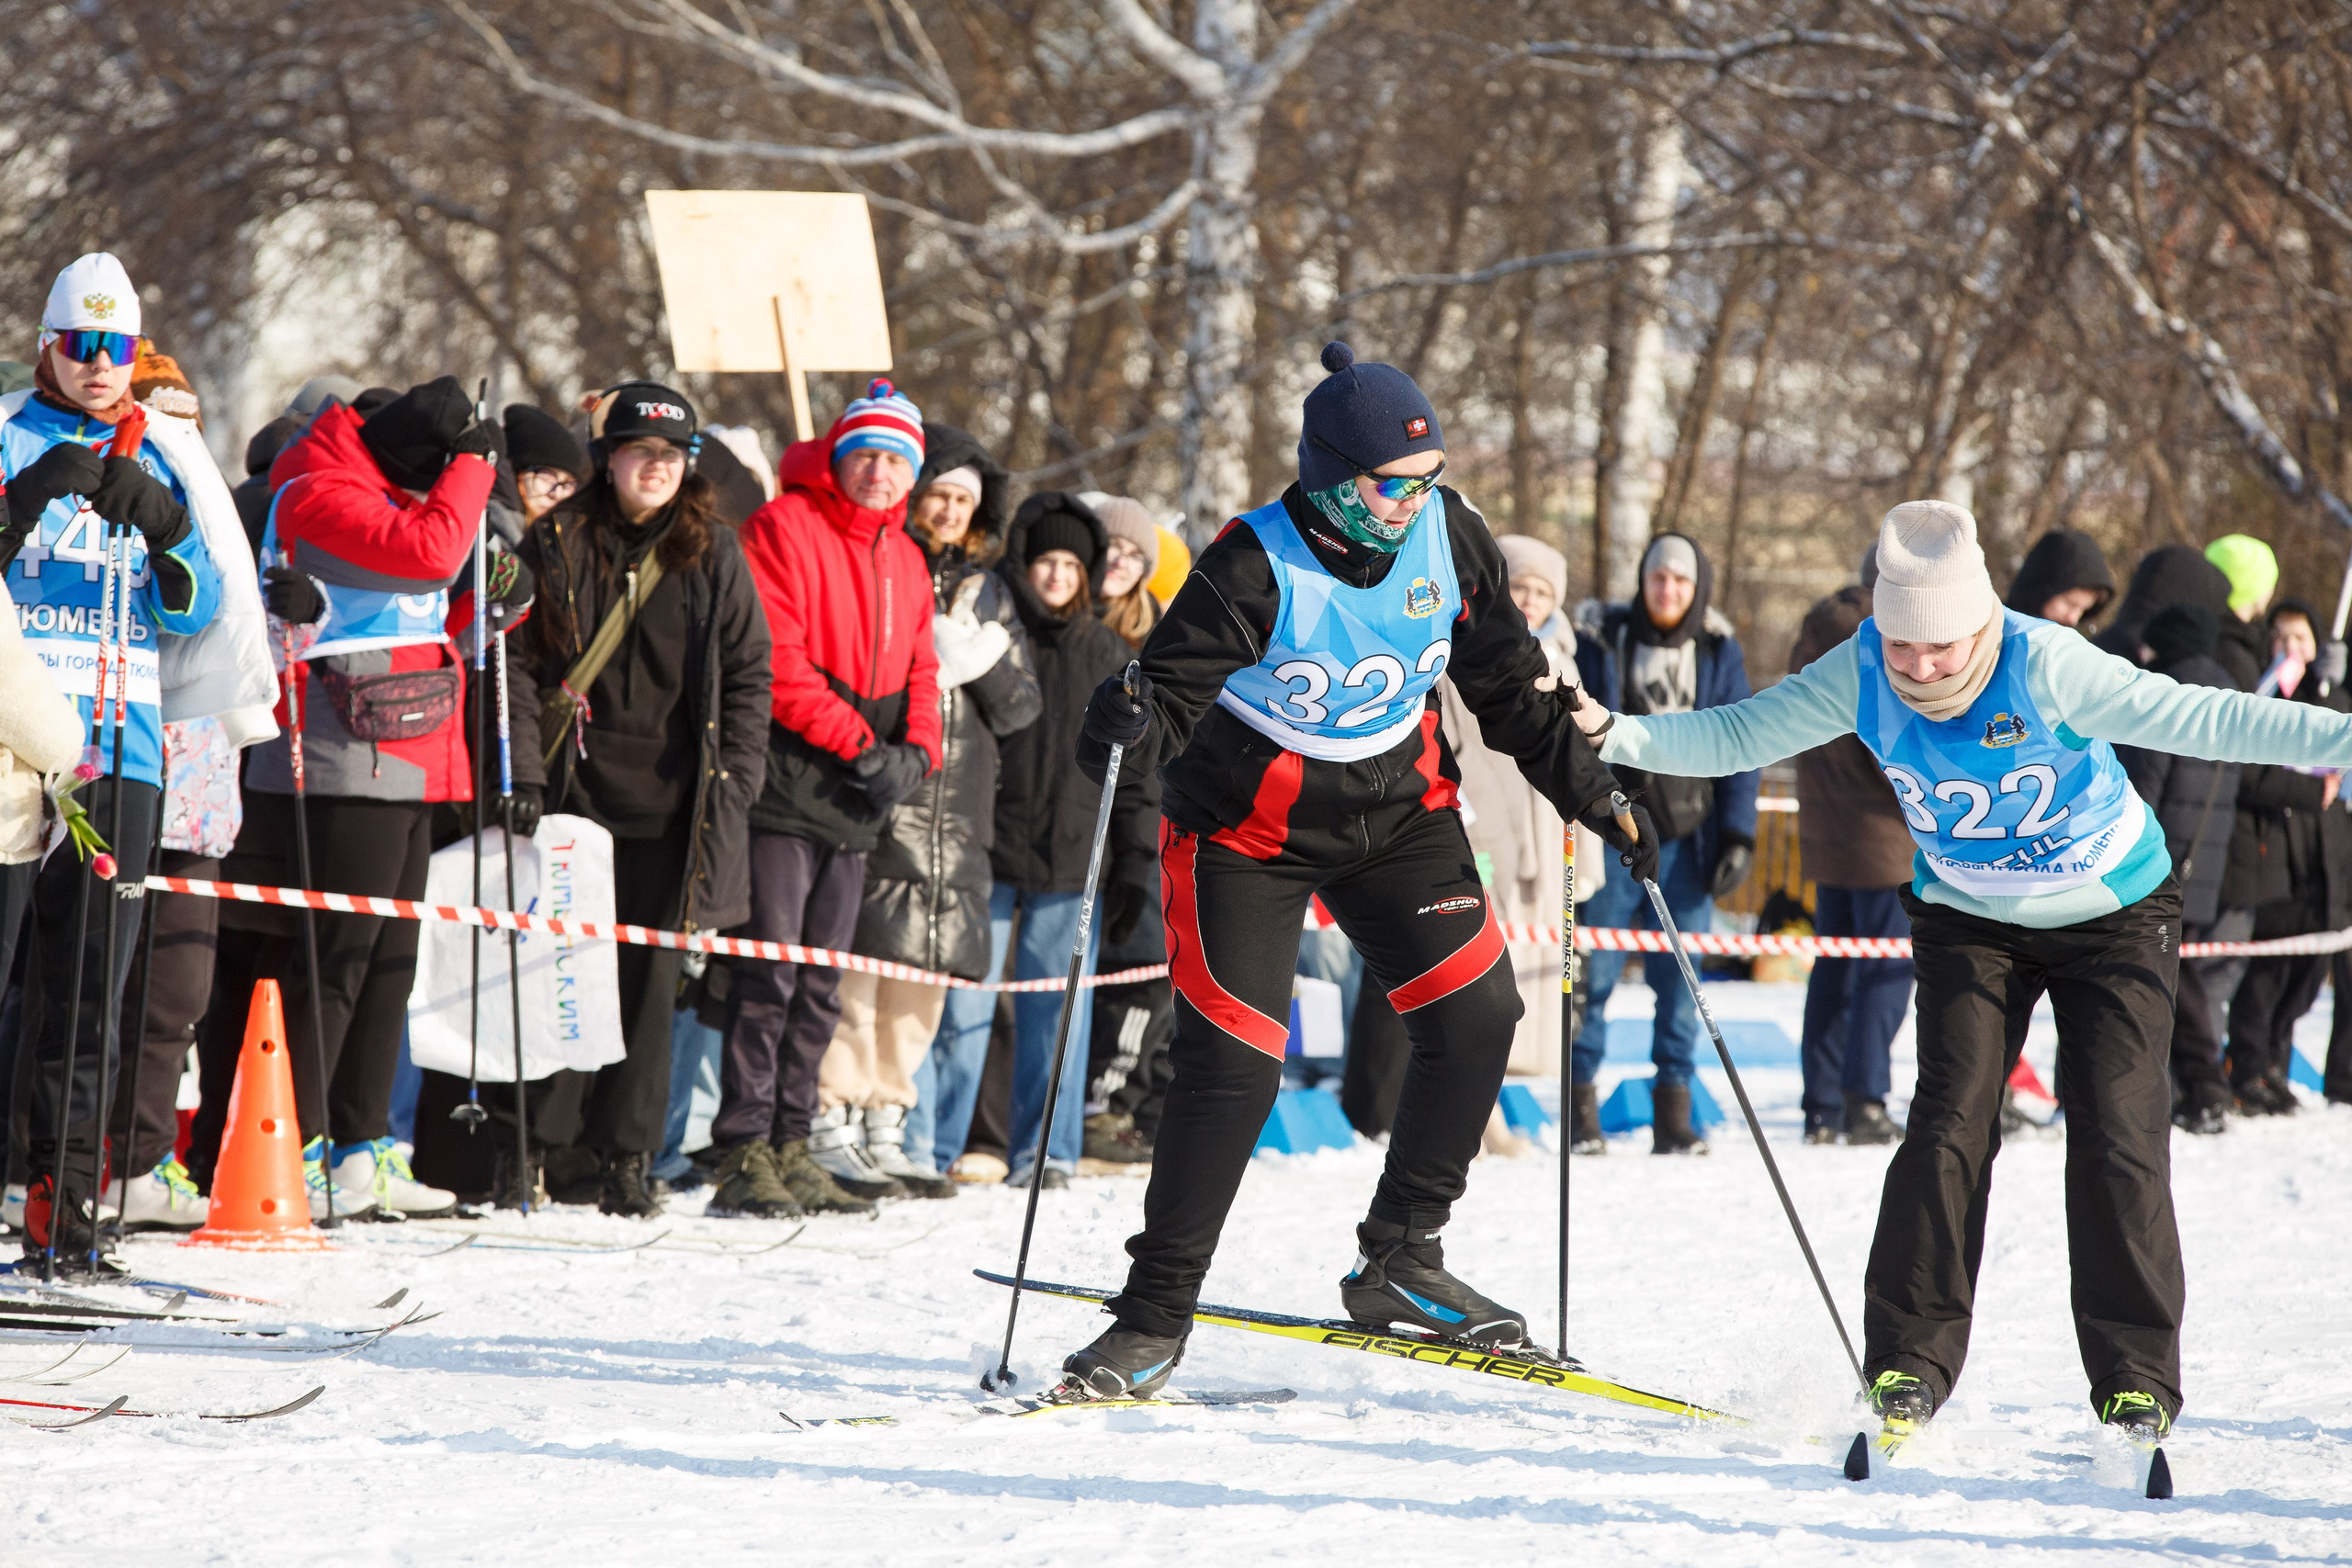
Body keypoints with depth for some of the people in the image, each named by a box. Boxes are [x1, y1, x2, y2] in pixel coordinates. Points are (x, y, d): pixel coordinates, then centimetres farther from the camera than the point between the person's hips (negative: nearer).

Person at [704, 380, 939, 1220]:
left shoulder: (906, 561, 17)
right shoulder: (784, 529, -7)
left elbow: (918, 671, 20)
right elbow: (776, 662, -14)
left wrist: (914, 751, 0)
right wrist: (858, 743, -16)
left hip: (855, 804, 8)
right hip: (787, 786, -8)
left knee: (820, 984, 10)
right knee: (770, 975, -11)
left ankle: (791, 1147, 15)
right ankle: (744, 1156, -11)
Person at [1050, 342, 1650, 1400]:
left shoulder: (1447, 534, -9)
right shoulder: (1256, 566, -24)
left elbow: (1508, 684, 5)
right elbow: (1175, 691, -26)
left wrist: (1591, 793, 6)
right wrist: (1131, 727, -49)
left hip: (1395, 808, 5)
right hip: (1248, 827, -5)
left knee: (1475, 1012, -8)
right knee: (1232, 1065, -12)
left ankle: (1398, 1263, 6)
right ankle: (1154, 1318, -2)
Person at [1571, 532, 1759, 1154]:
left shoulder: (1720, 654, 8)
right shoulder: (1602, 643, 3)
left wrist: (1738, 836, 1)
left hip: (1686, 841, 1)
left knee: (1680, 980, 1)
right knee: (1593, 971, -4)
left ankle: (1673, 1112, 5)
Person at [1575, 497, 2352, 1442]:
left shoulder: (2042, 666, -32)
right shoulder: (1861, 676, -20)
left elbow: (2196, 719, -35)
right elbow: (1737, 737, -11)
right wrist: (1610, 736, -25)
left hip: (2114, 914, -3)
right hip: (1970, 921, 3)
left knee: (2116, 1135, -10)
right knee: (1951, 1123, -12)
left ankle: (2136, 1381, -2)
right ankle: (1910, 1362, -5)